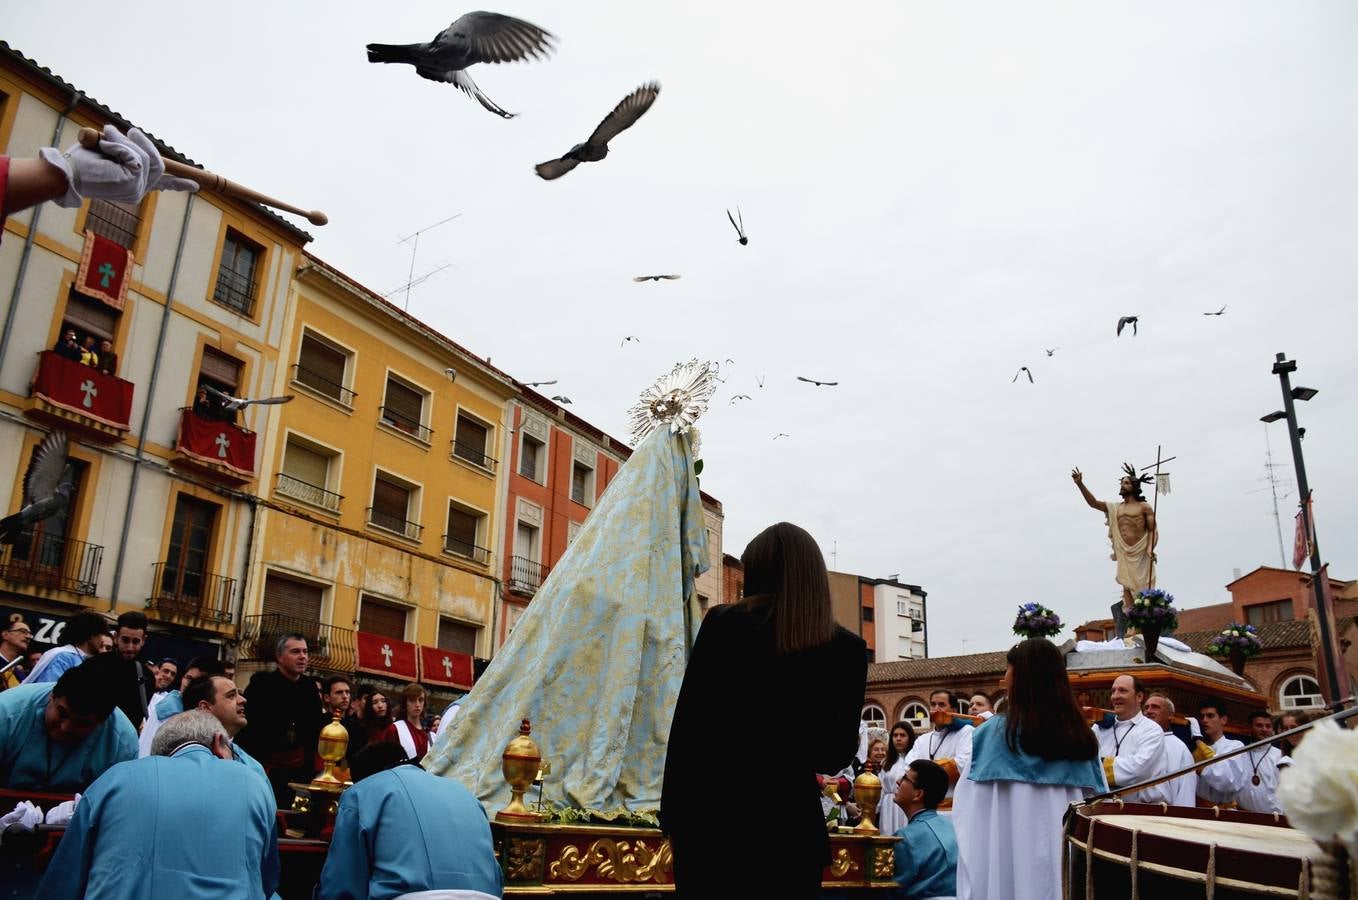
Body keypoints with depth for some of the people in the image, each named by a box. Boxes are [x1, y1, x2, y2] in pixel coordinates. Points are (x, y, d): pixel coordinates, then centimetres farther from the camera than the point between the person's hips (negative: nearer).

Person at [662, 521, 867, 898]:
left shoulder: (723, 622, -5)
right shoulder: (847, 649, -1)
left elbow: (687, 724, -5)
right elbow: (838, 756, 4)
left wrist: (673, 814, 3)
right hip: (791, 820, 1)